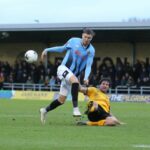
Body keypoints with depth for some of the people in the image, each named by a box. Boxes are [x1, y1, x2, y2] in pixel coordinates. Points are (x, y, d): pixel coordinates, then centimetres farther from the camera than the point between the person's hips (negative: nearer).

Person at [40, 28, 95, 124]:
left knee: (61, 100, 5)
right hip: (64, 68, -3)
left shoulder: (91, 50, -3)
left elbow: (88, 66, -9)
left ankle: (45, 110, 30)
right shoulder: (74, 41, -3)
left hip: (73, 74, 4)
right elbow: (63, 48, 13)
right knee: (75, 81, -36)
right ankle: (75, 108, -36)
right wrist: (47, 50, 11)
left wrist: (86, 78, -26)